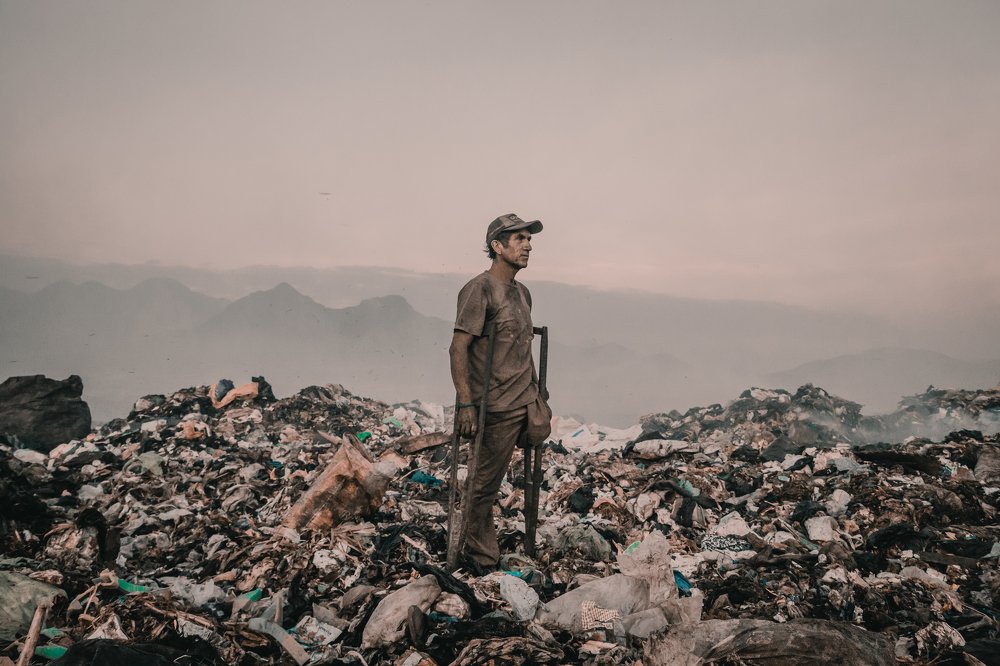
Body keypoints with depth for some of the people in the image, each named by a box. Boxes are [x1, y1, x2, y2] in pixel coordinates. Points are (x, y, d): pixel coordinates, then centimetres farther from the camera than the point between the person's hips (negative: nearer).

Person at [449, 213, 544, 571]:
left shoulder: (522, 293, 16)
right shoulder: (479, 290, -10)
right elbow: (458, 348, -15)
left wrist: (537, 392, 20)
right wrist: (465, 403, -20)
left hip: (527, 403, 8)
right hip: (497, 408, -8)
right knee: (484, 485, 2)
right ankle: (483, 559, 12)